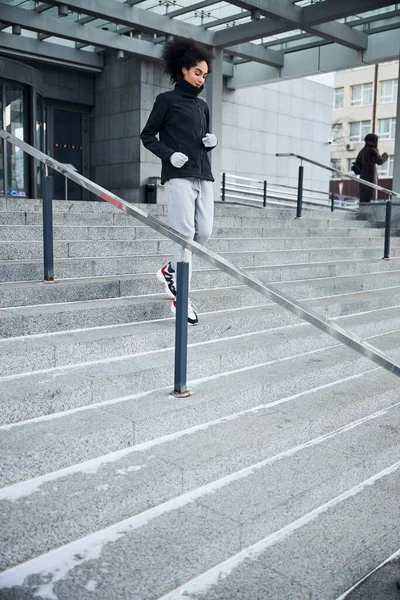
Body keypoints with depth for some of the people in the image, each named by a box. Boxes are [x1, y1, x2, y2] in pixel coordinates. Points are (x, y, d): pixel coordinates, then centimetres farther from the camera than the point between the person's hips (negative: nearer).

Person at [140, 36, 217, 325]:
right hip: (178, 176, -6)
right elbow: (147, 135, 5)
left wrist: (212, 142, 4)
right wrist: (169, 155, -12)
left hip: (203, 176, 6)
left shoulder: (203, 106, 22)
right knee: (185, 231, -12)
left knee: (205, 231, -1)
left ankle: (171, 270, 22)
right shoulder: (167, 100, 6)